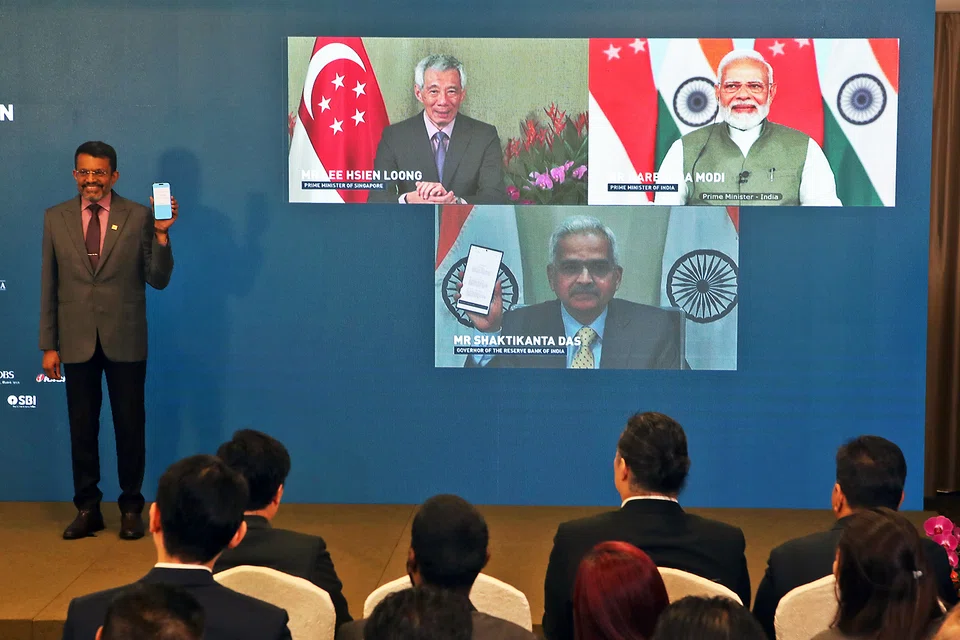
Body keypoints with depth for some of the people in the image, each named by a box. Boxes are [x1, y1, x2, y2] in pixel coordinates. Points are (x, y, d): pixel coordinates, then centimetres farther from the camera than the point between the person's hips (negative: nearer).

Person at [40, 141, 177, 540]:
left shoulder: (138, 217, -3)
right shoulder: (56, 218, 4)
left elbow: (158, 280, -4)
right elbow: (49, 286, 5)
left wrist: (162, 235, -19)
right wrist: (48, 345, 3)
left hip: (125, 341, -2)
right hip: (77, 341, 2)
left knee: (129, 426, 6)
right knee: (81, 428, 9)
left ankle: (131, 508, 19)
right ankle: (87, 509, 21)